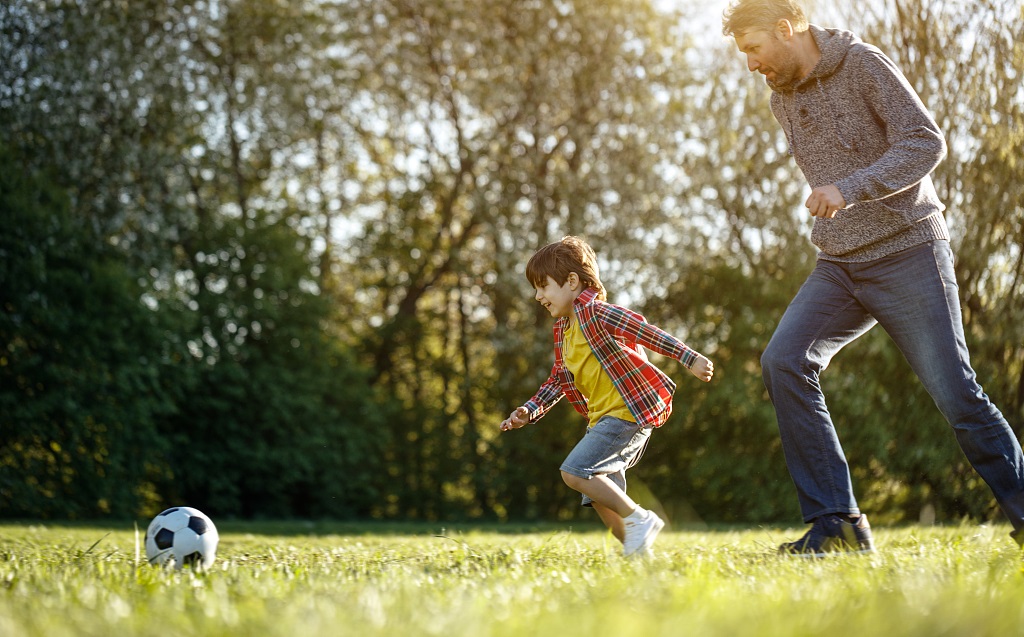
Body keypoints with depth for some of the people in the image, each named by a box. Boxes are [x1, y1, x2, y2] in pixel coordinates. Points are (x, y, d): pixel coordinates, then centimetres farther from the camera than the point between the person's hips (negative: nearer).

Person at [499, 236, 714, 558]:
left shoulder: (594, 311, -13)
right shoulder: (563, 329, 16)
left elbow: (644, 330, -21)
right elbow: (558, 379, 22)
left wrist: (690, 359, -27)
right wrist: (528, 411, 9)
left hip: (629, 410, -10)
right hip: (603, 417, 10)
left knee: (574, 471, -20)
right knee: (600, 496, 9)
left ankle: (639, 519, -13)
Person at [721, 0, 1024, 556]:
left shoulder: (863, 65, -9)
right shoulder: (782, 100, 12)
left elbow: (927, 142, -17)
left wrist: (852, 189, -27)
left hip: (908, 253, -6)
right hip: (838, 267, 6)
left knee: (955, 394, -7)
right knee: (783, 361, -16)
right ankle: (836, 523, -13)